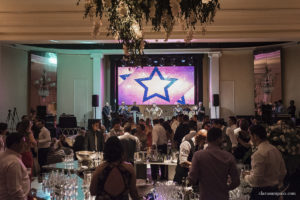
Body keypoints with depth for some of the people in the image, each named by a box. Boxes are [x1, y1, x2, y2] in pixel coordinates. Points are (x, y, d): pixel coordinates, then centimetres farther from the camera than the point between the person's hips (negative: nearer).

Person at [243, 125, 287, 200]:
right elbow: (283, 172, 12)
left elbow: (256, 179, -23)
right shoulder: (276, 150, 3)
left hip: (261, 193, -8)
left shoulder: (259, 154, -23)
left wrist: (246, 176, -5)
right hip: (275, 190, 8)